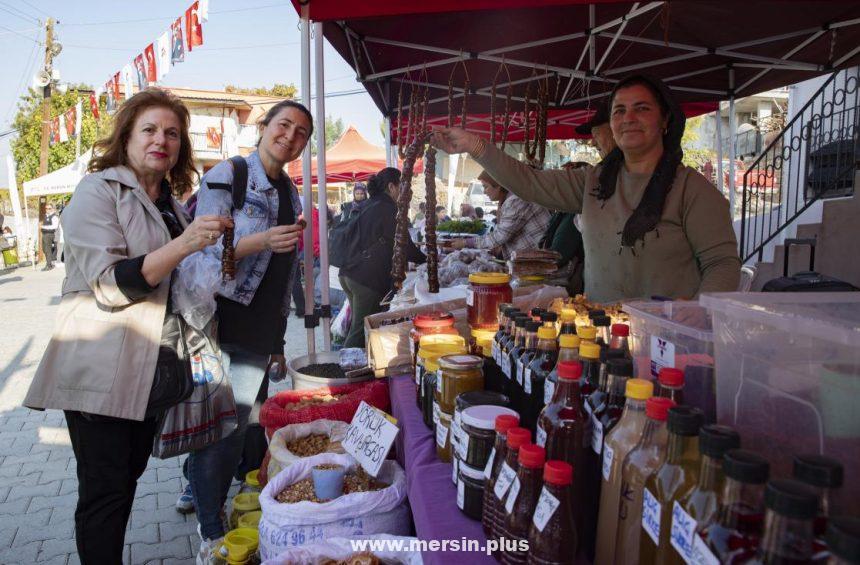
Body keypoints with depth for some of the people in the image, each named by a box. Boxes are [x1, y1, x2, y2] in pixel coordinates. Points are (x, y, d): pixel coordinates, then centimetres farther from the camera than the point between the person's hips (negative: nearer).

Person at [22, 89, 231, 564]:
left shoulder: (170, 203, 14)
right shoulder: (98, 190, -8)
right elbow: (109, 284, -20)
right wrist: (182, 245, -31)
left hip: (151, 367, 7)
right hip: (101, 370, -7)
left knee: (129, 476, 17)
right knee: (104, 491, 0)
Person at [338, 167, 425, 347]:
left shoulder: (368, 206, 16)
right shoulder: (388, 208, -10)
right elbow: (403, 246, -7)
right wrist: (425, 259, 10)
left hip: (348, 273, 9)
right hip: (369, 278, -9)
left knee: (357, 327, 19)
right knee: (361, 331, -2)